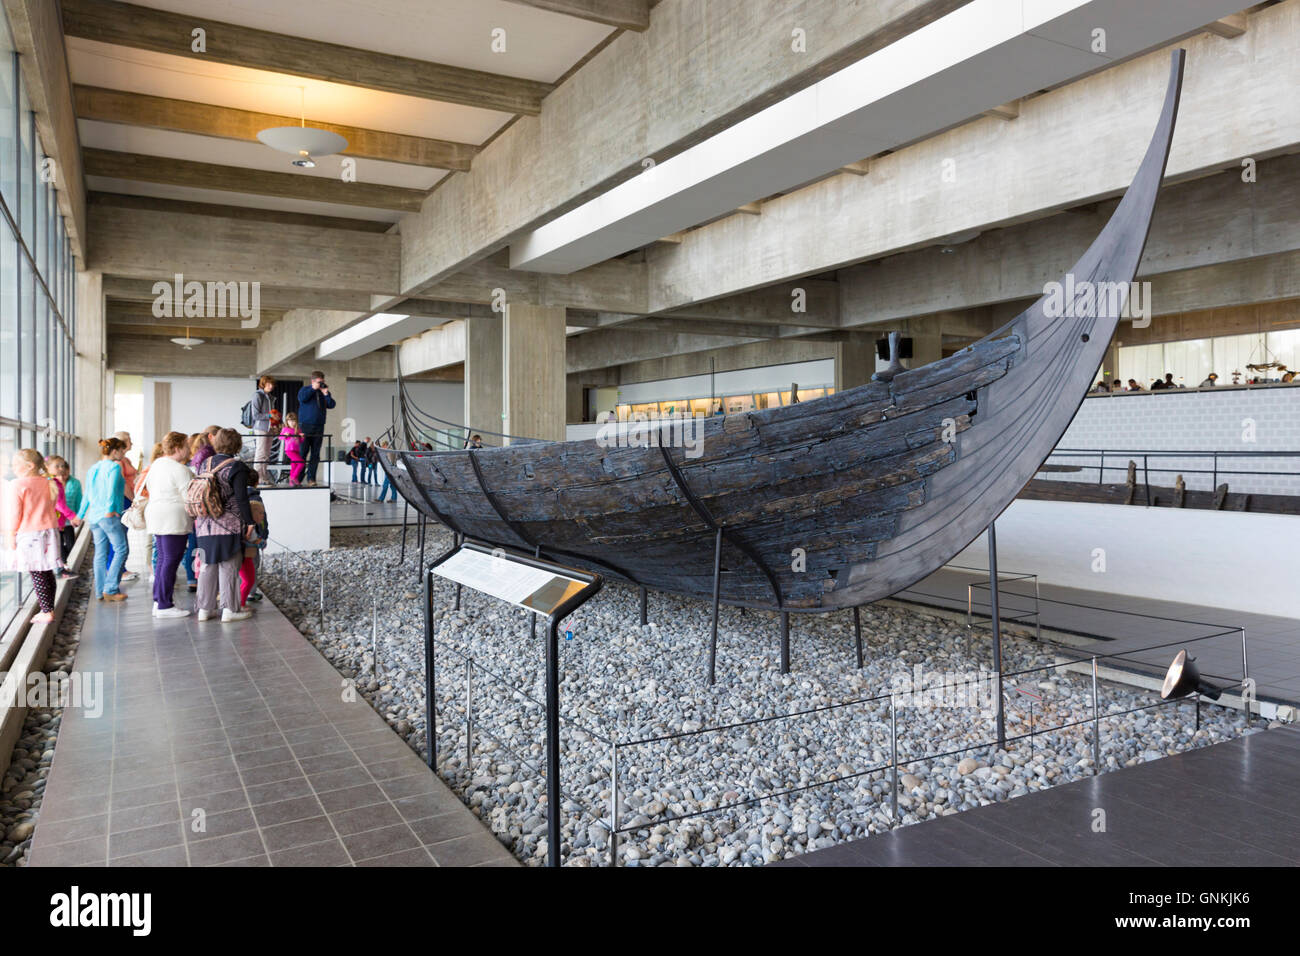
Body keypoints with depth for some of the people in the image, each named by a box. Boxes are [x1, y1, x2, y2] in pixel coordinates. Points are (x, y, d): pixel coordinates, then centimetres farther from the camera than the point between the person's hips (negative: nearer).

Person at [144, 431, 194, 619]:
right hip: (174, 520, -10)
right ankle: (165, 606, -2)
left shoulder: (156, 465, 14)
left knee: (163, 559, 15)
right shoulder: (180, 469, -15)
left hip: (156, 517, 10)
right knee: (171, 562, -5)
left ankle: (158, 601, 18)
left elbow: (149, 489, 23)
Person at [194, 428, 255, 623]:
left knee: (208, 566, 13)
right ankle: (229, 609, 3)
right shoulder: (236, 467, -11)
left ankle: (204, 609, 18)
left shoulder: (206, 464, 8)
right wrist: (249, 521, -6)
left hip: (205, 525, 6)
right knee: (229, 567, 0)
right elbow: (241, 498, -13)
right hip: (229, 525, -6)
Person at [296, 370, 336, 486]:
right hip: (305, 425, -3)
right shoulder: (305, 389, 6)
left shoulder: (325, 391, 14)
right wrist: (313, 388, -12)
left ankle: (311, 478, 5)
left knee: (315, 454, 2)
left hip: (319, 426, 3)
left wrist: (326, 395, -11)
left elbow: (331, 405, 3)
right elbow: (302, 399, -14)